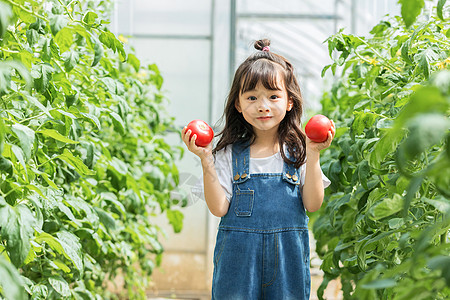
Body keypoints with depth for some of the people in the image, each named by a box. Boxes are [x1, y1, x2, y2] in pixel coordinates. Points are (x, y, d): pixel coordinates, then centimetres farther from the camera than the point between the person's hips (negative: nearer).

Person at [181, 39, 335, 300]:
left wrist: (313, 155, -13)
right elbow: (219, 208, -6)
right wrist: (206, 161, -13)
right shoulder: (230, 154, 1)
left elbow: (313, 204, -6)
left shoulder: (297, 151, 1)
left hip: (288, 258, 0)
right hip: (239, 257, 0)